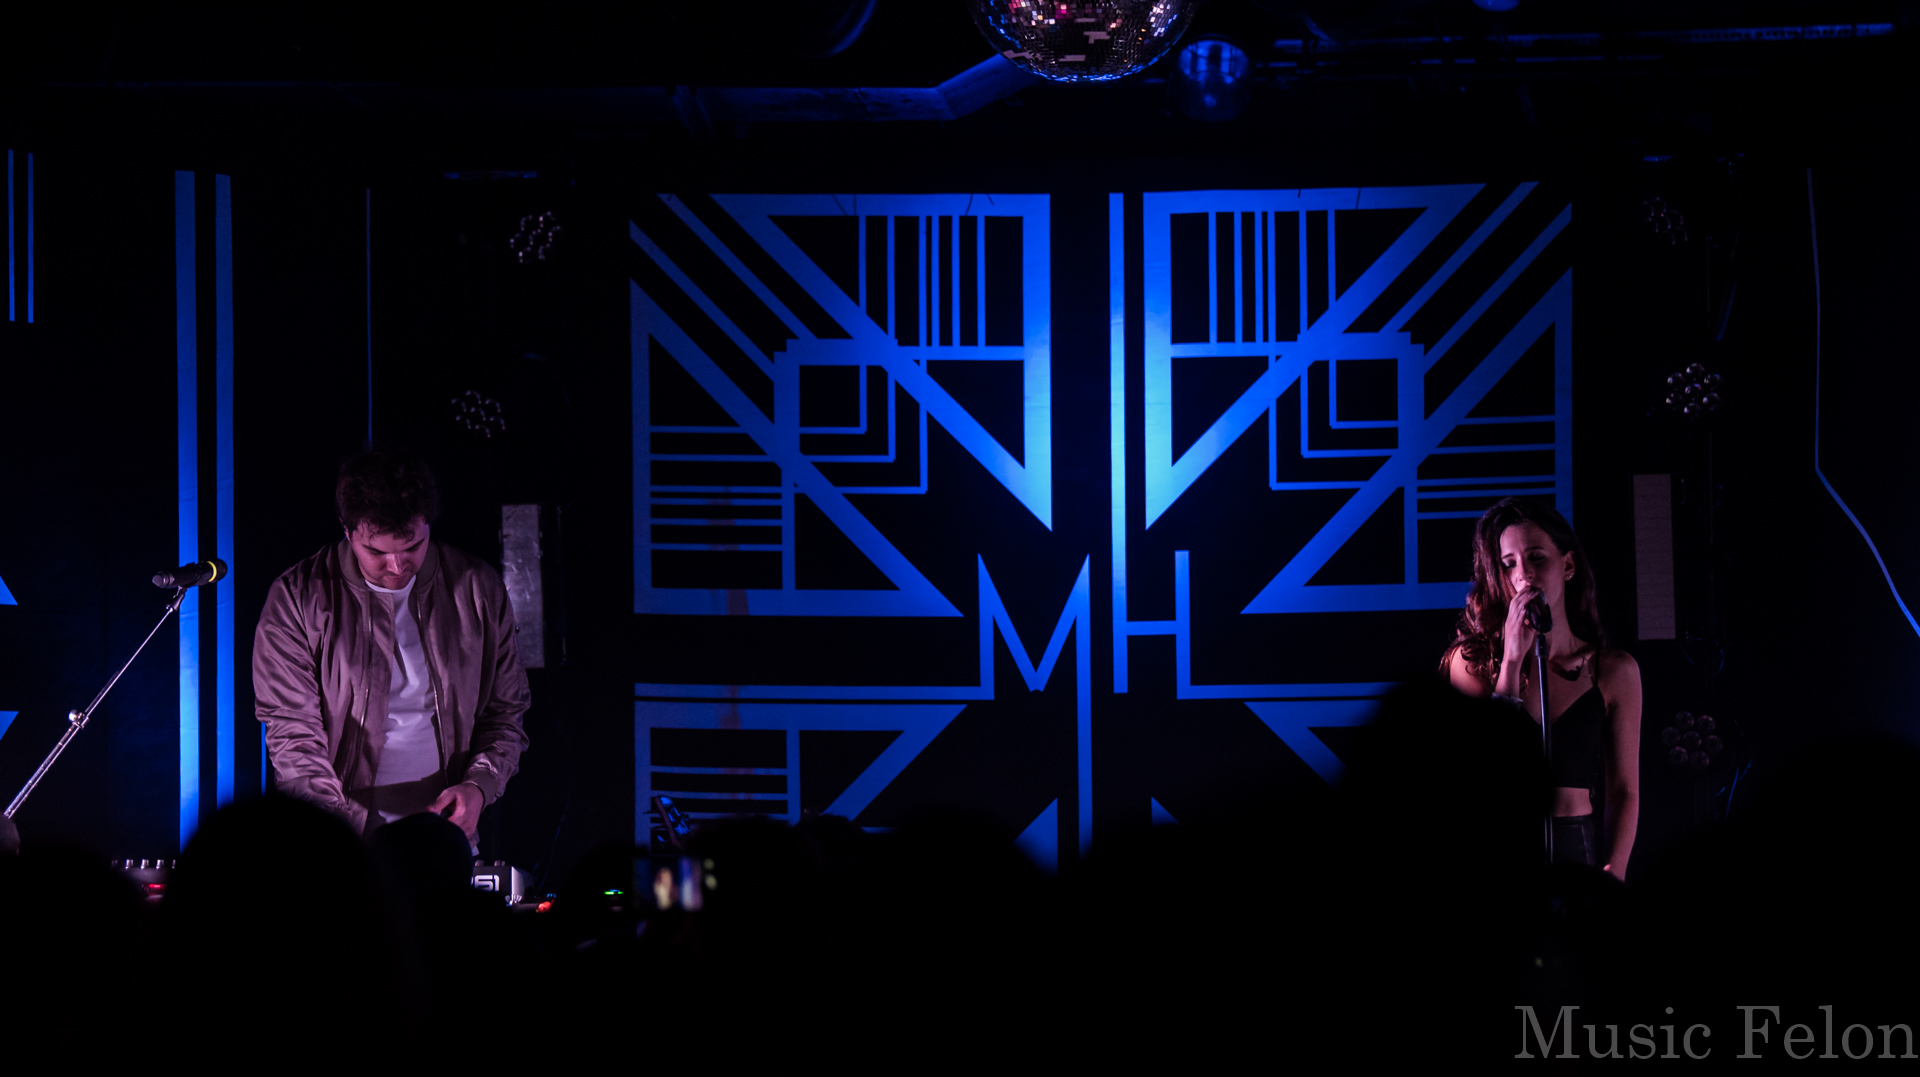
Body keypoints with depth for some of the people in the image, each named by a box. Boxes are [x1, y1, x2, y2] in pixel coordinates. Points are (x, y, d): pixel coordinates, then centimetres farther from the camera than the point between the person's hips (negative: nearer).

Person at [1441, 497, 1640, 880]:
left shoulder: (1614, 671, 8)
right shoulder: (1471, 660, 6)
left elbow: (1624, 791, 8)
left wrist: (1612, 874, -8)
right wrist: (1513, 658, -8)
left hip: (1574, 849, 1)